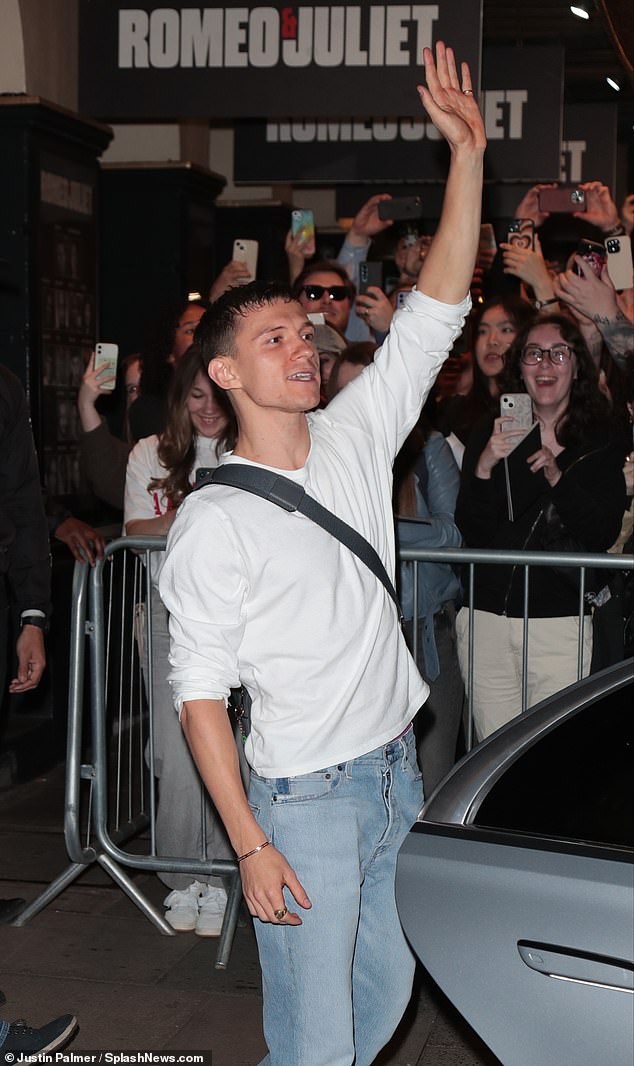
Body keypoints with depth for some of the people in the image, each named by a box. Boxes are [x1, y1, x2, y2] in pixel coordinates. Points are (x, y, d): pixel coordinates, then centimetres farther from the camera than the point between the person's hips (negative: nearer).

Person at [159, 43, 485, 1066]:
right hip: (305, 797, -6)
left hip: (397, 769, 6)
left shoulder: (355, 437, 3)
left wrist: (468, 149, -7)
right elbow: (200, 691, -13)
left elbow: (435, 314, 0)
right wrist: (250, 846, -17)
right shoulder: (212, 523, -13)